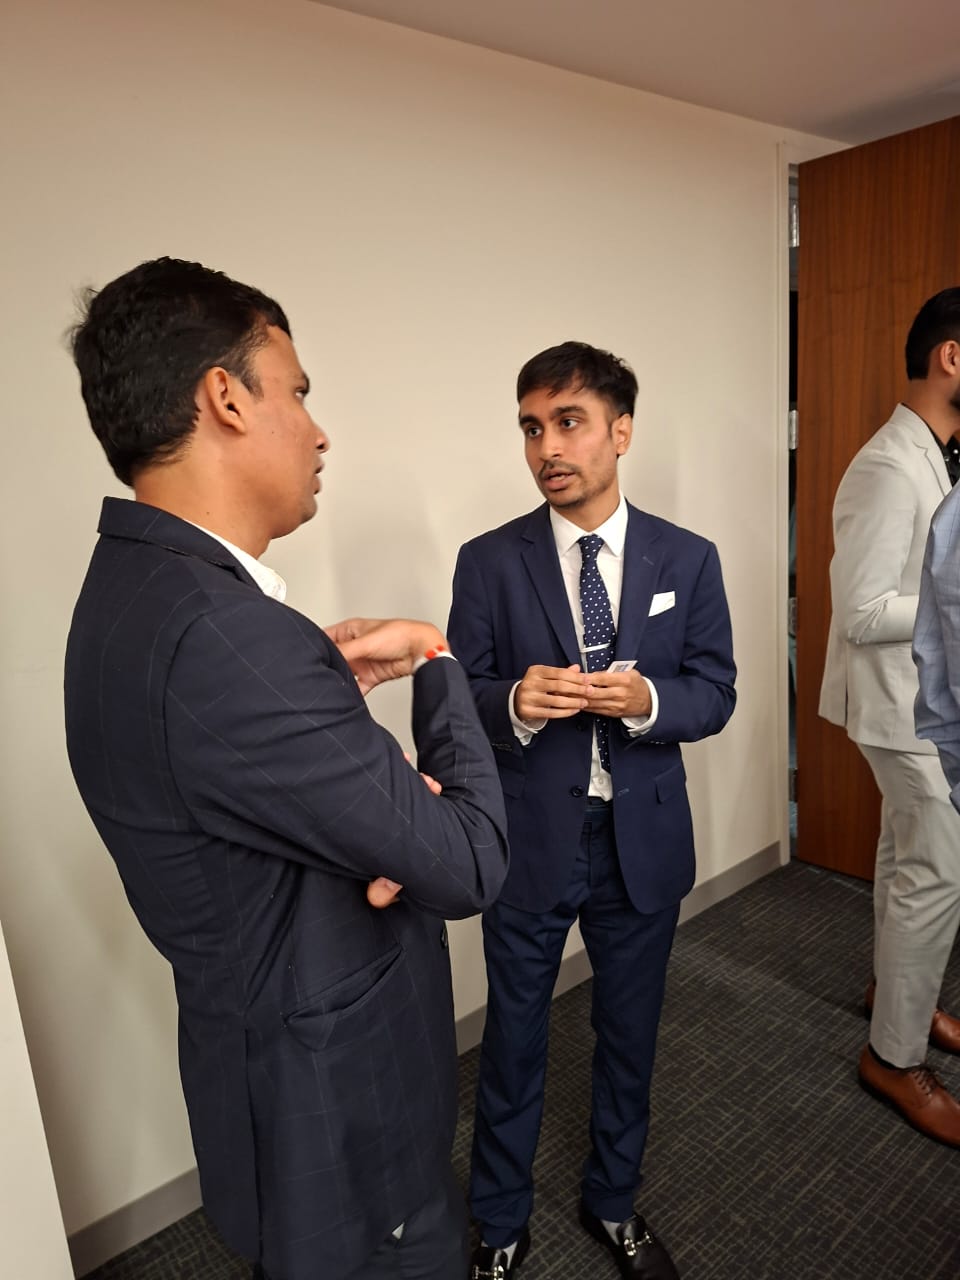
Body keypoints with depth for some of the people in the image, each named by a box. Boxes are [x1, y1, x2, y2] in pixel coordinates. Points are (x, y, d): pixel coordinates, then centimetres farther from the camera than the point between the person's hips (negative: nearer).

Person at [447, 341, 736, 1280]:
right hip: (529, 840, -1)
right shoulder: (488, 562, -7)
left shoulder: (688, 559, -2)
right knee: (513, 1038, 16)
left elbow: (715, 694, -1)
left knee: (629, 1034, 21)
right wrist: (515, 702, -27)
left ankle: (613, 1204, 49)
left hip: (643, 841, 2)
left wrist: (646, 700, -21)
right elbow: (460, 701, -5)